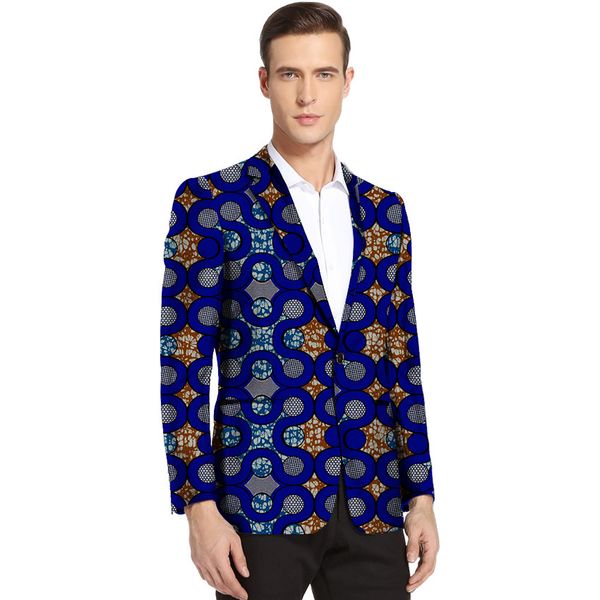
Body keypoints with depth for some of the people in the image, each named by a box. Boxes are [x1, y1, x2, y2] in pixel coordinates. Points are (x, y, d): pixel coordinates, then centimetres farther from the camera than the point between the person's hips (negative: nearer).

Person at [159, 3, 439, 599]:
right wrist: (200, 507, -10)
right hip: (261, 503, -3)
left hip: (371, 507, 4)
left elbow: (402, 364, 14)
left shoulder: (384, 212, 11)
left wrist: (421, 496, 9)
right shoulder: (209, 203, -2)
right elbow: (183, 367, -4)